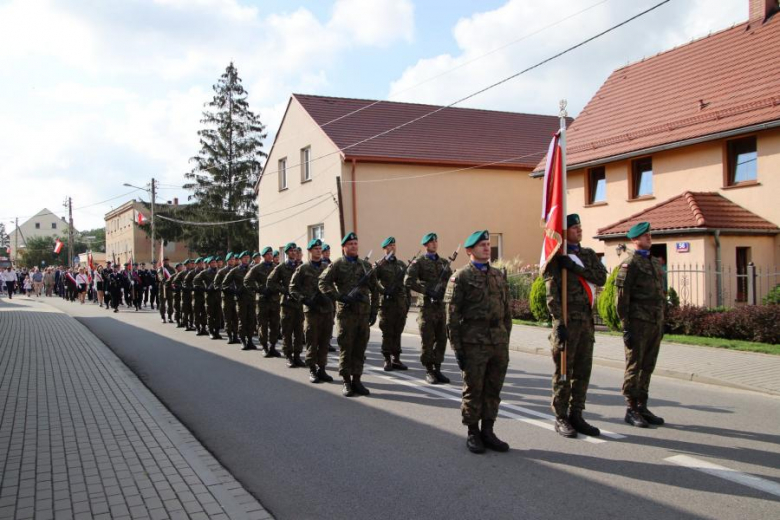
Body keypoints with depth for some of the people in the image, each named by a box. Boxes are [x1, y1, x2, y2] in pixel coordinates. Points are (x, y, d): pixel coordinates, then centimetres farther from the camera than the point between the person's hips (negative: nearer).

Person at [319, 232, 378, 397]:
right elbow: (323, 283, -9)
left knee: (360, 348, 6)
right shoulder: (337, 264, 1)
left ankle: (357, 380, 15)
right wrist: (341, 297, -16)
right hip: (346, 312, -4)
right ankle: (347, 382, 8)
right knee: (346, 348, 1)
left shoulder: (366, 265, 14)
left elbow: (373, 289, 17)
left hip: (364, 313, 4)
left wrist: (374, 309, 10)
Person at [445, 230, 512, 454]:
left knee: (493, 390, 10)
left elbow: (507, 311, 16)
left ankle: (488, 431, 22)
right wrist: (457, 349, -9)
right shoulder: (460, 278, -4)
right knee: (473, 390, 5)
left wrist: (506, 341, 12)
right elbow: (452, 316, -7)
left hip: (499, 343, 5)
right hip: (474, 344, -5)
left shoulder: (500, 275, 13)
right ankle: (472, 434, 18)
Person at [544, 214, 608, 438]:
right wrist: (559, 323, -17)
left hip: (587, 320, 6)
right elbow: (552, 295, -11)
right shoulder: (555, 259, -5)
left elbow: (601, 278, -3)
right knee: (563, 372, 0)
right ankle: (561, 419, 9)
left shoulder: (588, 254, 14)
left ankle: (576, 415, 19)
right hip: (567, 321, -6)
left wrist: (575, 266, -13)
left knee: (583, 371, 9)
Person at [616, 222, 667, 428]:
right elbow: (621, 298, -12)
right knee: (634, 367, -1)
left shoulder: (656, 263, 18)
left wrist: (661, 322, 17)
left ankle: (642, 407, 19)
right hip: (638, 323, -7)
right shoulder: (629, 264, -7)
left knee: (647, 367, 11)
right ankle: (631, 409, 6)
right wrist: (626, 327, -15)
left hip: (655, 323, 7)